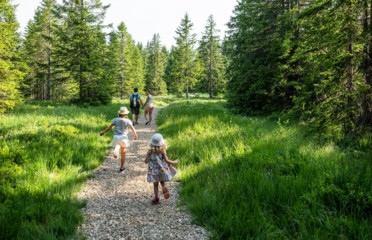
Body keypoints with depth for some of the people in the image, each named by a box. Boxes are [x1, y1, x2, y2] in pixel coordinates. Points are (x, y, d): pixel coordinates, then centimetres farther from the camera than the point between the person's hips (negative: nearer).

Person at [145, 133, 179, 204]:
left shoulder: (150, 151, -14)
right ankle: (164, 188, -10)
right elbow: (166, 160, -16)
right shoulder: (162, 151, -17)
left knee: (155, 185, 15)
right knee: (162, 182, 20)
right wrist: (174, 162, -1)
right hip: (162, 169, 0)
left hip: (154, 171, 0)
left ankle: (156, 198, 14)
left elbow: (146, 161, -13)